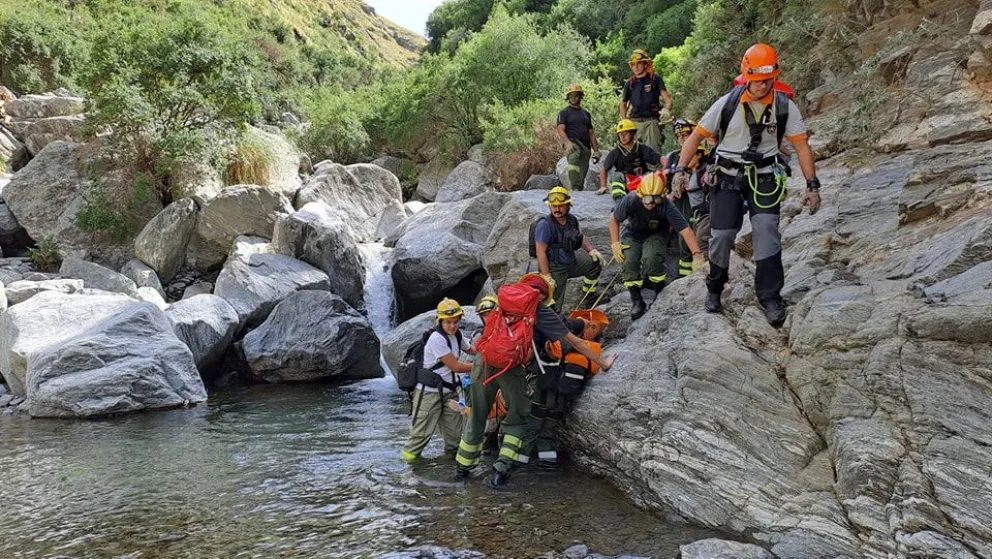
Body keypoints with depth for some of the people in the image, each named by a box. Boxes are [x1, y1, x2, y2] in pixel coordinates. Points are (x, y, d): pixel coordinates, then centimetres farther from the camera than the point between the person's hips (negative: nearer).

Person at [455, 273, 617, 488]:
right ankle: (501, 468, 4)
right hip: (510, 366, -4)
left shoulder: (505, 297, 18)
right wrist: (602, 363, 19)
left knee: (477, 416, 18)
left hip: (484, 361, 4)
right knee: (517, 417, 15)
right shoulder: (541, 311, 7)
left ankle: (464, 466, 28)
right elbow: (574, 342, 11)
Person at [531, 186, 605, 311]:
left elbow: (580, 237, 19)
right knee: (554, 307, -11)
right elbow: (540, 252, -24)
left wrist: (592, 251, 4)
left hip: (571, 261, 7)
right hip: (554, 268, -7)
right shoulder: (545, 224, -23)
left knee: (595, 263, 13)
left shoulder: (572, 220, -1)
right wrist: (547, 277, -26)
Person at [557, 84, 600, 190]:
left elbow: (591, 133, 25)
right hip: (572, 143, -6)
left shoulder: (586, 114, 25)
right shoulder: (564, 113, 10)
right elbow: (561, 130, -4)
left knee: (583, 171, -1)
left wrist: (596, 150, 16)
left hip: (586, 146, 6)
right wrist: (567, 143, -22)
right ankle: (575, 187, -46)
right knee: (574, 158, -35)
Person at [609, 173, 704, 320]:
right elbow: (614, 219, -12)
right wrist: (615, 244, -16)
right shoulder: (630, 200, -31)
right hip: (633, 234, 2)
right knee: (630, 261, -21)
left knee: (651, 258, -30)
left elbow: (685, 229, -35)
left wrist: (697, 255, -41)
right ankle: (636, 301, -3)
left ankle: (661, 294, -5)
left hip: (656, 234, -2)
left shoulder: (666, 206, -34)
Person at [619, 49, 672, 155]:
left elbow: (667, 99, 0)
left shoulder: (655, 79, 4)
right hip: (634, 122, 3)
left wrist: (666, 110, -22)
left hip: (651, 122, -3)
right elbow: (623, 103, 24)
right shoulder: (629, 83, 13)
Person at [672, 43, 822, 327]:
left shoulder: (784, 107, -6)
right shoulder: (727, 104, -7)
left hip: (764, 178, 0)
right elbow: (696, 136, 0)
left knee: (766, 231, -17)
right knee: (721, 234, -4)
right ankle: (714, 289, 20)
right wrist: (681, 169, -11)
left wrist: (812, 185, -6)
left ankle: (770, 297, -9)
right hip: (728, 178, 0)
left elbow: (801, 146, -1)